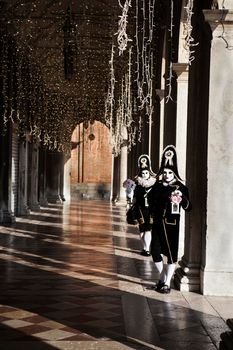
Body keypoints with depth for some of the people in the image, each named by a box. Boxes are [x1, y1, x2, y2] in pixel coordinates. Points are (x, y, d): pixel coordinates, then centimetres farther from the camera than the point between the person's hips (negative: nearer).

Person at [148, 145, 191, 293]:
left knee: (171, 252, -1)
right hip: (158, 223, 4)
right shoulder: (157, 186, 6)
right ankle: (163, 277, 28)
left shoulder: (181, 187, -3)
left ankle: (167, 282, 9)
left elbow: (188, 207, -9)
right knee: (155, 251, 5)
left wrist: (182, 198, -25)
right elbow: (151, 203, 18)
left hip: (172, 225, -3)